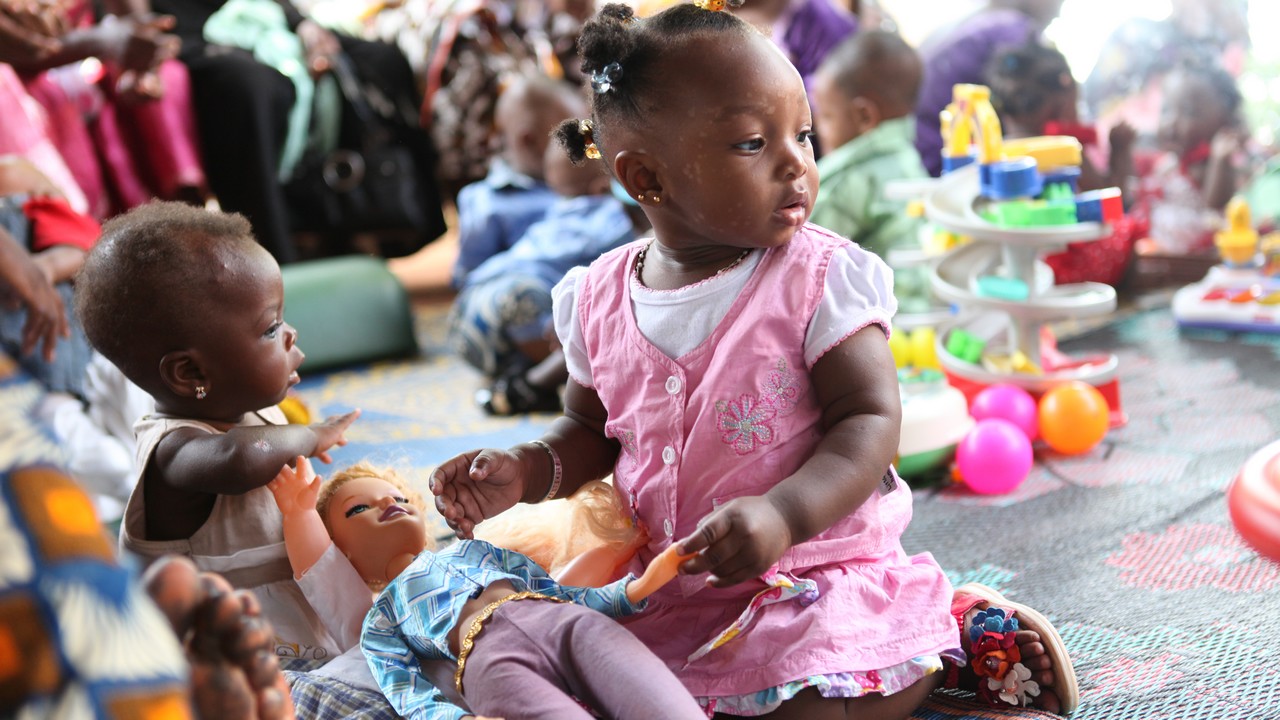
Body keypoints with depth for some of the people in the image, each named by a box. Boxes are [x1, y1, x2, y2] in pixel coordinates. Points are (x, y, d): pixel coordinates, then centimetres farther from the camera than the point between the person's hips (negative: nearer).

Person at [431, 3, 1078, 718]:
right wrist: (528, 469, -7)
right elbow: (591, 430, 14)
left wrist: (783, 514, -33)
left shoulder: (820, 279, -13)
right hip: (669, 581, 6)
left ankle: (963, 625, 7)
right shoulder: (599, 298, -1)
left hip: (817, 569, -5)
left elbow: (871, 421, -17)